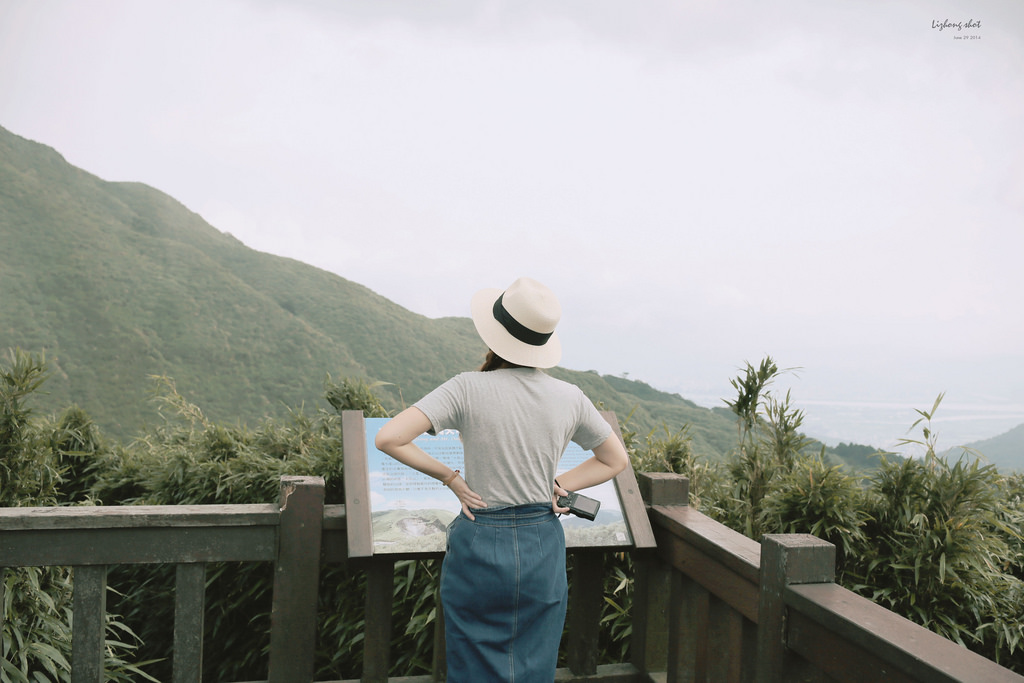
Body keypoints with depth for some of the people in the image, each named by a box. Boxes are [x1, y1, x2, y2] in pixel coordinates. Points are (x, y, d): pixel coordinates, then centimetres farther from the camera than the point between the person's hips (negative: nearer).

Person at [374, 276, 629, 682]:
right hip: (543, 547, 3)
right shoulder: (570, 398, -3)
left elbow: (388, 439, -18)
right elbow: (616, 460, 11)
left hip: (479, 546, -3)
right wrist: (560, 486, 6)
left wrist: (450, 477, -8)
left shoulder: (468, 389, -13)